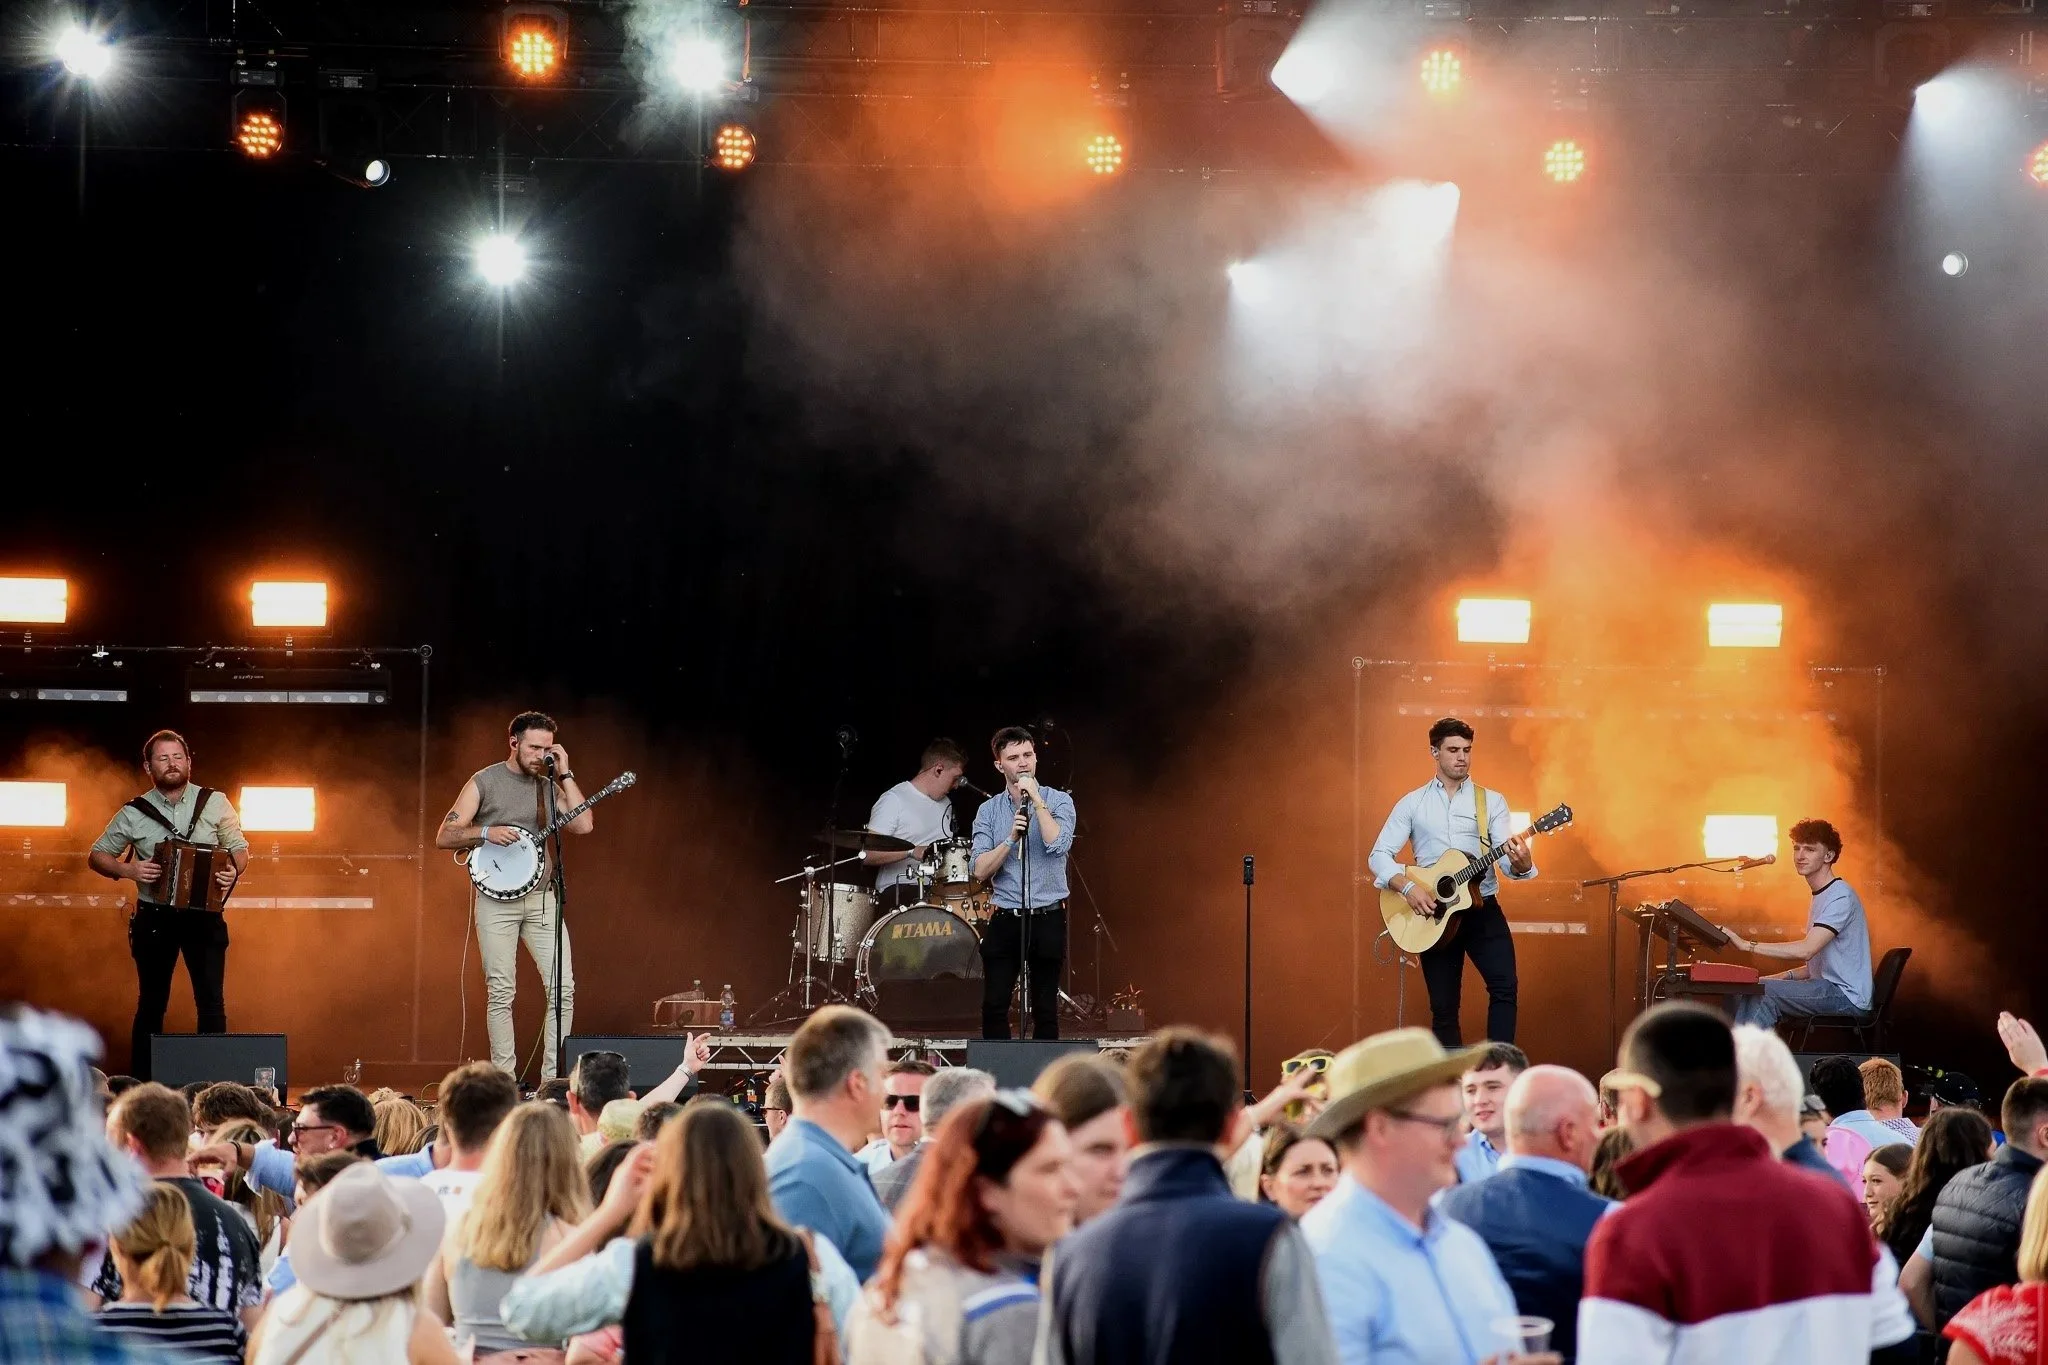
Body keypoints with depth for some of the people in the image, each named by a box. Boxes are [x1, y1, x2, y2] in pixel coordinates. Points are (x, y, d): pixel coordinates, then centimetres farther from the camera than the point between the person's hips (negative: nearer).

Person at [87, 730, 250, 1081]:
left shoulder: (215, 803, 2)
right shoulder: (133, 814, 0)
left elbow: (240, 849, 9)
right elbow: (97, 856, 7)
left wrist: (233, 870, -14)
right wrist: (128, 870, -12)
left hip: (205, 916, 0)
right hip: (154, 919, 0)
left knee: (212, 1003, -5)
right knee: (151, 1006, 6)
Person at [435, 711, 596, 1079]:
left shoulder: (549, 786, 12)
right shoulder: (484, 782, 0)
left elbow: (583, 825, -2)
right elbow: (444, 836, -2)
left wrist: (565, 774, -1)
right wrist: (486, 833, -18)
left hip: (541, 898, 4)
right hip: (496, 900, -4)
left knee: (563, 986, -6)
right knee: (500, 991, -4)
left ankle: (552, 1079, 0)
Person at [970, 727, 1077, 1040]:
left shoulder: (1058, 801, 1)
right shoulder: (988, 811, 5)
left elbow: (1058, 845, -18)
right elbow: (981, 871, -3)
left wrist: (1036, 800, -15)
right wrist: (1011, 839, -15)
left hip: (1048, 918, -2)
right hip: (1004, 919, 2)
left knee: (1045, 1008, 3)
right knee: (994, 1007, -2)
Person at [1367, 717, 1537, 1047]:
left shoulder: (1491, 801, 6)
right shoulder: (1412, 803, 7)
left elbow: (1506, 858, -4)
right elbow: (1379, 855, 2)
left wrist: (1520, 864, -28)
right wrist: (1407, 886, -16)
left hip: (1483, 909, -1)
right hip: (1434, 915, 1)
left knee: (1504, 986, -21)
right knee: (1443, 1007, 3)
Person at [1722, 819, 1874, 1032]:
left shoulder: (1841, 896, -13)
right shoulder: (1820, 896, 21)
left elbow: (1806, 950, -24)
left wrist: (1747, 945, -23)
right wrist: (1788, 976, 5)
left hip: (1847, 996, -10)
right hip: (1828, 991, 10)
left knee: (1764, 992, -23)